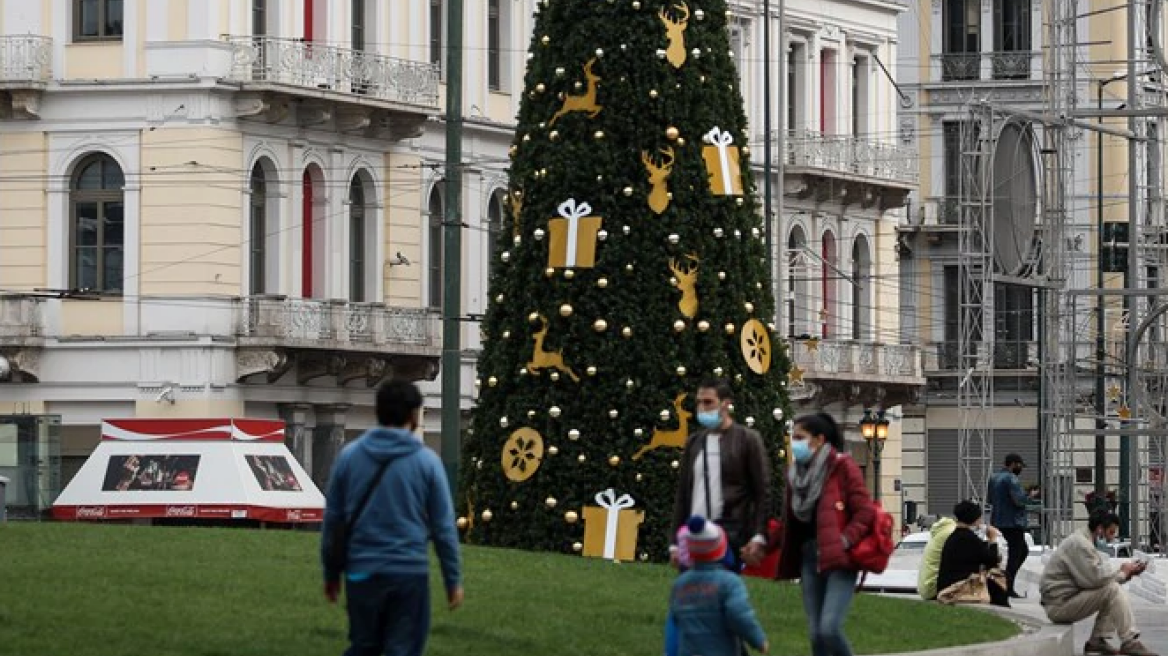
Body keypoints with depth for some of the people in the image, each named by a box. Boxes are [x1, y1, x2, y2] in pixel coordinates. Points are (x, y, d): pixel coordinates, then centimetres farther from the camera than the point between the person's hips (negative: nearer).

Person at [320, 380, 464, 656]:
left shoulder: (349, 456, 2)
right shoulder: (426, 461, -4)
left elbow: (333, 519, 8)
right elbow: (443, 527, -1)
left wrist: (331, 572, 18)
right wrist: (453, 579, 8)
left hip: (361, 572, 2)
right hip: (409, 572, -2)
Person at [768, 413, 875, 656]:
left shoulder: (842, 466, -5)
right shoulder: (797, 473, 13)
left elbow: (865, 512, -9)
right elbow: (788, 522, 16)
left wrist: (844, 541, -19)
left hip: (839, 561, -6)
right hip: (810, 559, 6)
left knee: (830, 628, -19)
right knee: (815, 633, 3)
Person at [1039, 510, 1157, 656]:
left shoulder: (1085, 542, 17)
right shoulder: (1079, 544, -17)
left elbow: (1102, 575, 15)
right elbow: (1095, 578, -25)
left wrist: (1127, 571, 2)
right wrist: (1122, 573, -10)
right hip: (1059, 604, -11)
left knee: (1114, 590, 12)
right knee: (1112, 590, -20)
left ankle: (1097, 640, 6)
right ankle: (1129, 643, -19)